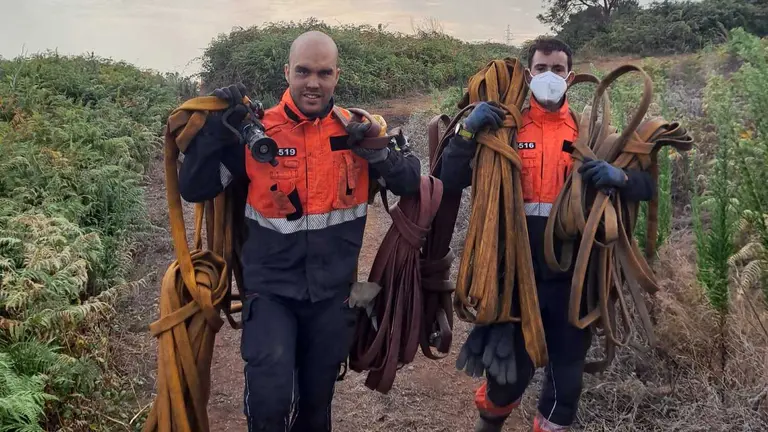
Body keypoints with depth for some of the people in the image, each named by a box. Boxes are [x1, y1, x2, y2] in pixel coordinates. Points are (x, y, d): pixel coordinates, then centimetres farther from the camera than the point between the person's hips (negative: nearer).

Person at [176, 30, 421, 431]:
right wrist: (215, 127, -19)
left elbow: (411, 183, 0)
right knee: (269, 397, -19)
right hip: (271, 288, -2)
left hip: (333, 293, 2)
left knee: (317, 399, 17)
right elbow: (194, 189, -6)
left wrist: (379, 152, -19)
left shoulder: (359, 128, -2)